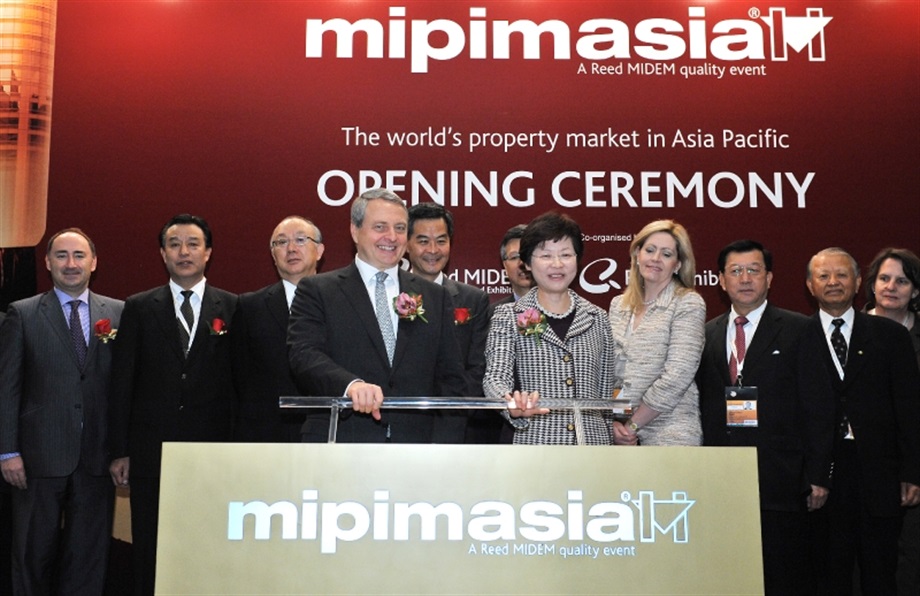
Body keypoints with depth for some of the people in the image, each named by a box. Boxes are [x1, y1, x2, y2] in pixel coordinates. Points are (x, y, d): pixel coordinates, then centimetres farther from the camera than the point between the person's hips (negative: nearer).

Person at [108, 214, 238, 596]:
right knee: (149, 548, 8)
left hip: (212, 447, -1)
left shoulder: (232, 308, 4)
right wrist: (119, 451, 1)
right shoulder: (139, 308, 7)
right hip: (151, 447, 1)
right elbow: (121, 382, 4)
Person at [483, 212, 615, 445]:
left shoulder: (597, 318, 11)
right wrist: (512, 405, -29)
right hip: (535, 442, -2)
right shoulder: (509, 317, 3)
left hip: (593, 442, 3)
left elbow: (606, 391, 14)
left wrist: (613, 439, 10)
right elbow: (495, 377, -8)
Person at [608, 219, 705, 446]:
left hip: (670, 434, -4)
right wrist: (614, 423, -5)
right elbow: (607, 372, 8)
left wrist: (632, 425, -11)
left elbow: (677, 376, -13)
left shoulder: (688, 304, -5)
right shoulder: (618, 305, 9)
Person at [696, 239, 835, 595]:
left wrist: (817, 476, -5)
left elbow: (819, 408, -1)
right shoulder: (706, 335, 12)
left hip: (780, 481, -3)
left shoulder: (800, 331, 1)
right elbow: (701, 406, 11)